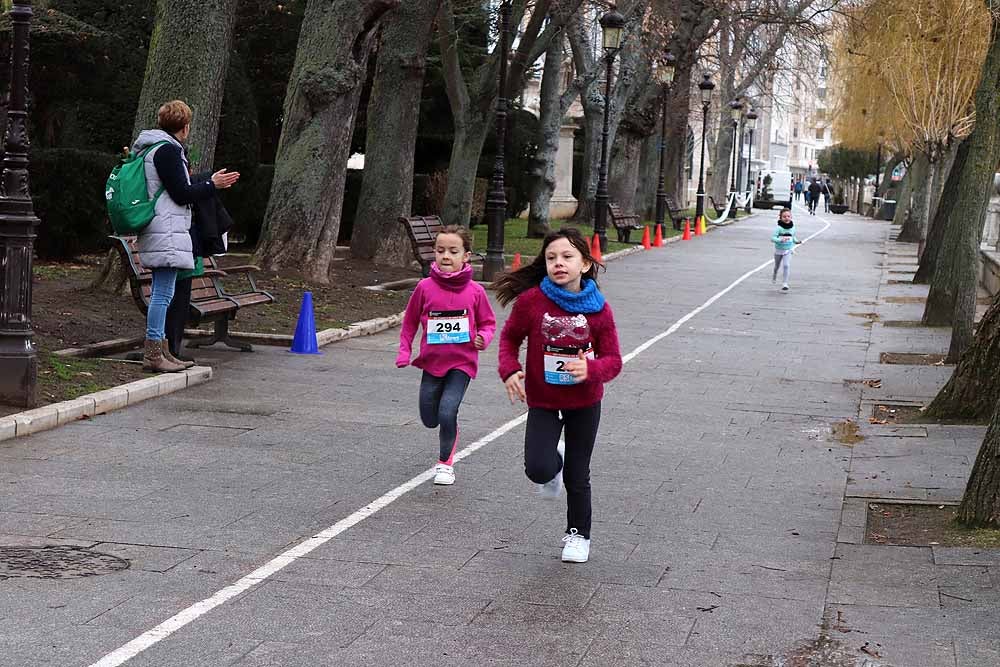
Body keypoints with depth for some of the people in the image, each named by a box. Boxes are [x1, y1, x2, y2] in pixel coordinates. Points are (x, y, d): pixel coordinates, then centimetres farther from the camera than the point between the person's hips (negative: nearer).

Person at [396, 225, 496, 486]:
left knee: (447, 412, -17)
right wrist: (404, 352, 3)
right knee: (429, 419, 10)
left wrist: (483, 337, -15)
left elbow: (488, 322, 5)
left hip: (462, 362, -3)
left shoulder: (475, 291, -9)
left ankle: (445, 463, 5)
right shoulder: (425, 287, -6)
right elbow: (410, 322, 7)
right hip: (432, 361, 3)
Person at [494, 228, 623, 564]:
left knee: (577, 478, 10)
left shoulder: (598, 309, -12)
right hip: (542, 401, 0)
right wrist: (509, 370, -14)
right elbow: (510, 337, 3)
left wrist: (591, 369, -28)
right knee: (538, 470, -18)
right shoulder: (531, 300, -14)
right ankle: (555, 462, 20)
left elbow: (613, 360, -7)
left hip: (585, 403, 0)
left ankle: (578, 534, 35)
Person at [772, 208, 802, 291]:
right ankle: (774, 274, 54)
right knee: (777, 266, 20)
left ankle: (784, 284, -11)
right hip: (779, 250, -1)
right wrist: (780, 239, -40)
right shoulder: (779, 228, -19)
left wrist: (796, 241, -4)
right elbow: (772, 238, -24)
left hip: (788, 251, 1)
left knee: (786, 266, -15)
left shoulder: (792, 228, -4)